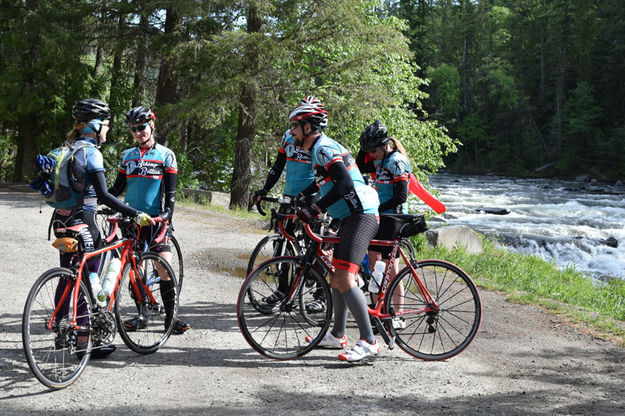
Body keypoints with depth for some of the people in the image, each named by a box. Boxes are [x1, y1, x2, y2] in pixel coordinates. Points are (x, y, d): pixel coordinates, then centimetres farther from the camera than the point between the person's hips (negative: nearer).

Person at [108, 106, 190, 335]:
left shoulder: (166, 155, 2)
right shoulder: (127, 155, 13)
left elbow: (170, 191, -2)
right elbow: (118, 187, 14)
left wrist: (167, 215, -16)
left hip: (155, 218, -3)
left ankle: (171, 316, -2)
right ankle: (141, 314, 14)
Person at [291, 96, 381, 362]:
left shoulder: (324, 148, -12)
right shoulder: (319, 149, 20)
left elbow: (344, 183, -26)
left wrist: (315, 210, -24)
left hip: (360, 217, -11)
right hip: (350, 218, 11)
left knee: (345, 279, -19)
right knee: (336, 278, 16)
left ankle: (369, 342, -17)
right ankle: (337, 336, 28)